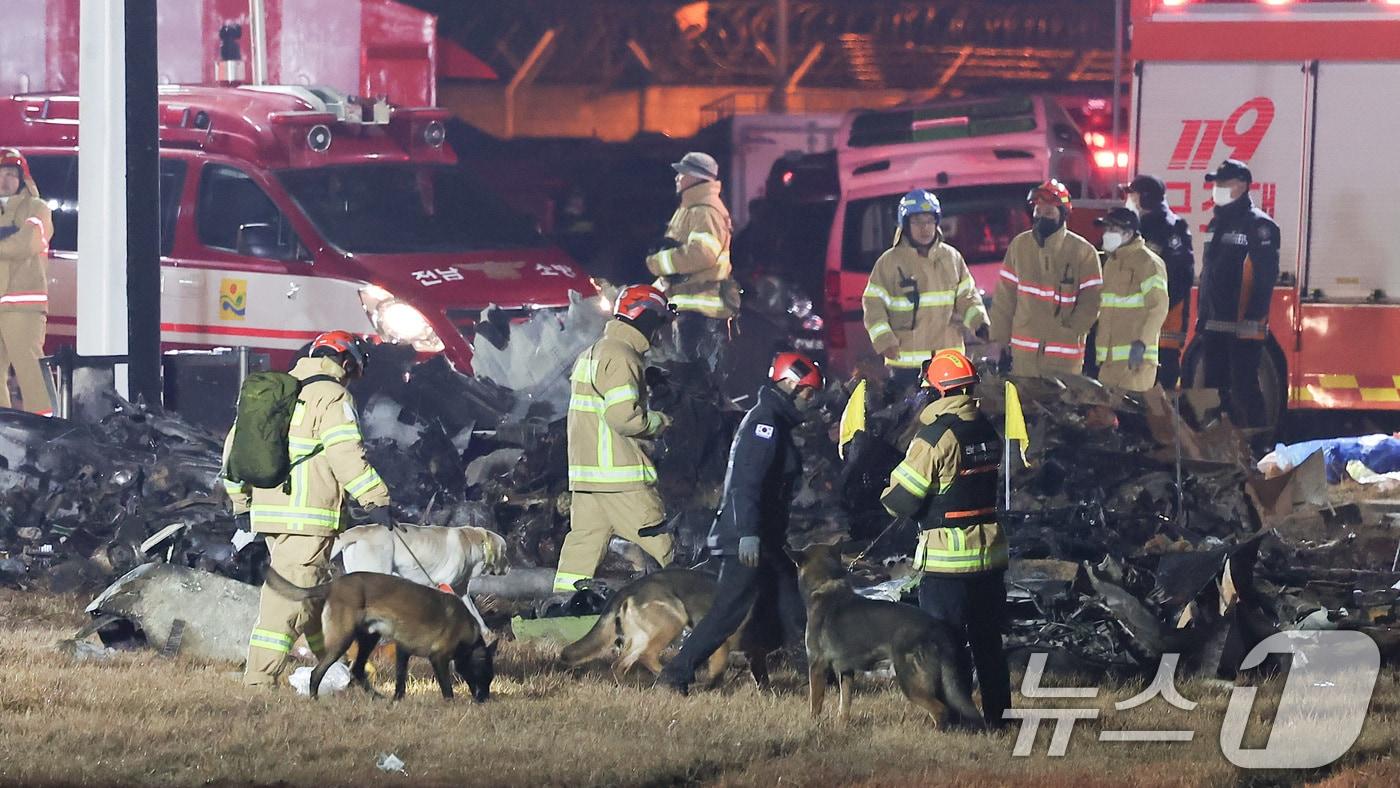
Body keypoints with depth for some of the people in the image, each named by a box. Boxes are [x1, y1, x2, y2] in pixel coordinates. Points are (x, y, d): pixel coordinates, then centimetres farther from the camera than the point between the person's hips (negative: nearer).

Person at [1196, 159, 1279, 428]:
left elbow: (1265, 276, -16)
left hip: (1243, 328, -9)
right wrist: (1202, 315, 17)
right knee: (1215, 387, 12)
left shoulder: (1258, 225, -9)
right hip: (1214, 326, 9)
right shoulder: (1217, 224, 18)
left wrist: (1253, 320, -22)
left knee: (1244, 388, -11)